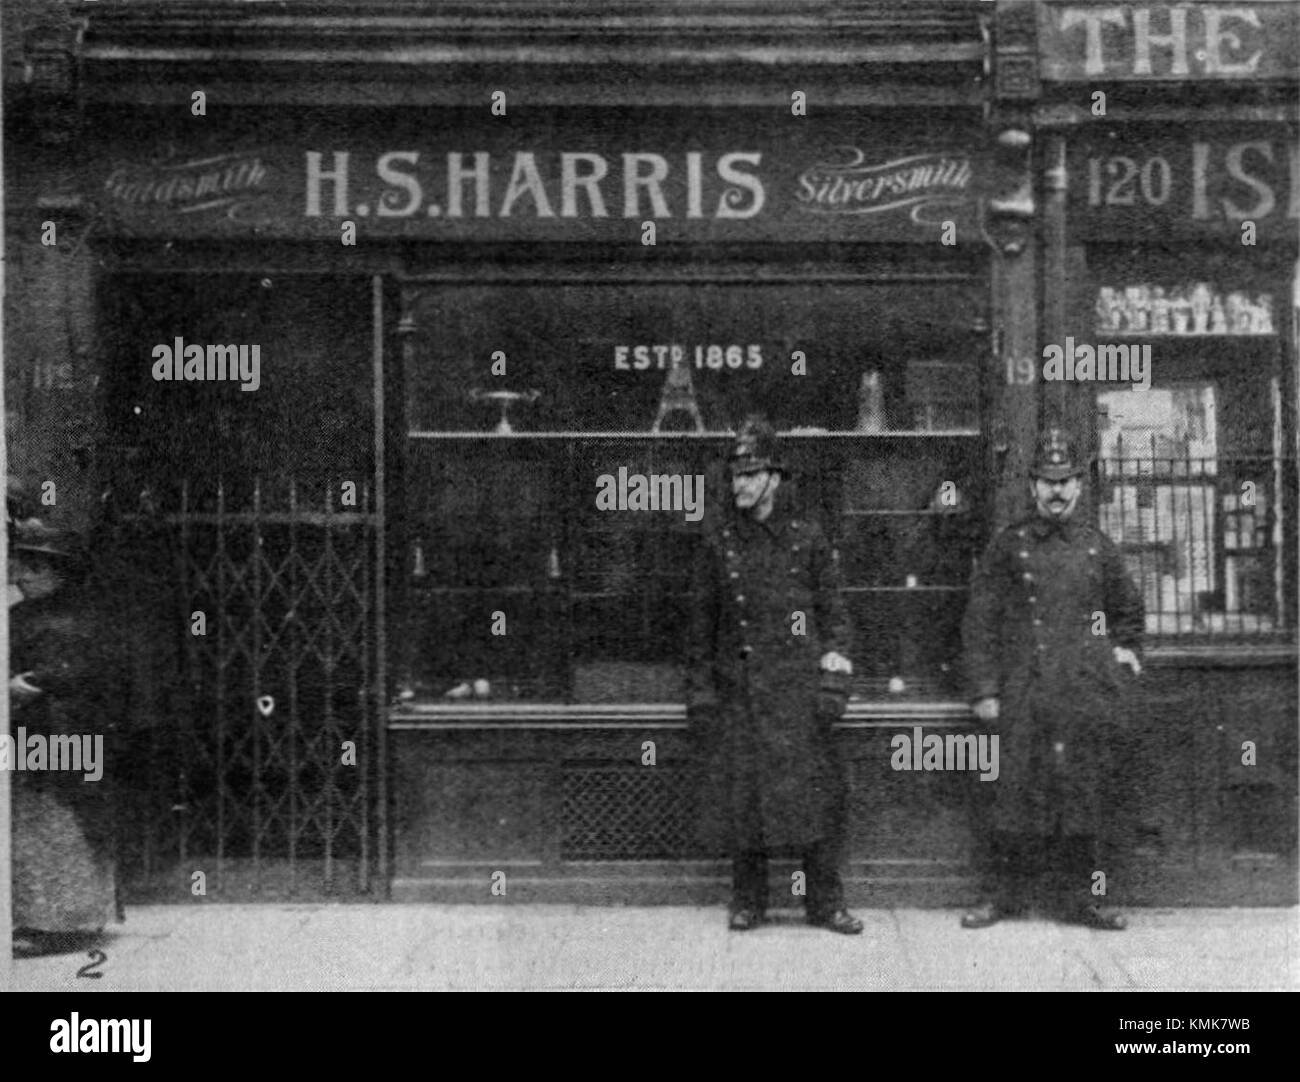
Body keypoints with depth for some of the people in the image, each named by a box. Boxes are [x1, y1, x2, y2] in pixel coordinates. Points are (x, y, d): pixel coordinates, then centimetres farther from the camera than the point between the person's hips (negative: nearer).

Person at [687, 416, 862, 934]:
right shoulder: (716, 543, 7)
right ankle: (747, 903, 13)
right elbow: (701, 623, 10)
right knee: (740, 791, 2)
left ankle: (825, 902, 6)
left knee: (814, 791, -3)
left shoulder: (807, 538, 4)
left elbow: (833, 613, 5)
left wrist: (832, 682, -3)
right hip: (738, 687, 1)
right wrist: (700, 691, 5)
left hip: (797, 684, -1)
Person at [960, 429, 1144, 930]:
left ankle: (1085, 896, 12)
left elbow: (1130, 611, 25)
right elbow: (979, 622, 1)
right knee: (1010, 791, -1)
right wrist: (984, 690, -5)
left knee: (1086, 793, 3)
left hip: (1086, 694, 2)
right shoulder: (1007, 546, 4)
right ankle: (1002, 893, 9)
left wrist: (1124, 654, 12)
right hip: (1021, 693, -2)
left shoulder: (1098, 547, 10)